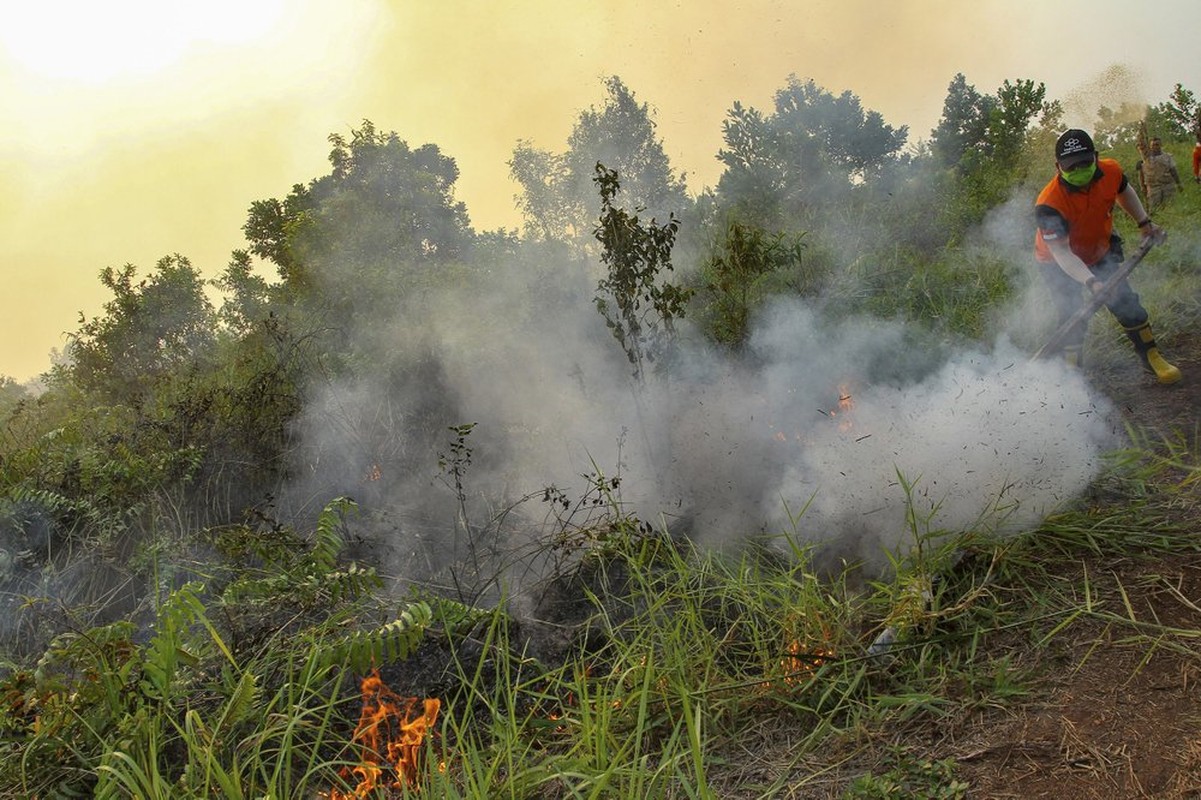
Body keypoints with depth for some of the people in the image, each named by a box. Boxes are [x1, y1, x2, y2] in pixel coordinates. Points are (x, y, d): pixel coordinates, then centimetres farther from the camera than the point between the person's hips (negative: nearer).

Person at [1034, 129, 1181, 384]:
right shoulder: (1049, 204, -38)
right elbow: (1062, 253, -38)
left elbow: (1124, 191, 6)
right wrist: (1091, 282, -49)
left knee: (1125, 301, 1)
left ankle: (1151, 356, 16)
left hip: (1101, 250, 4)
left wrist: (1144, 223, 6)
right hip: (1059, 263, -4)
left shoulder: (1111, 171, -21)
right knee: (1072, 316, -11)